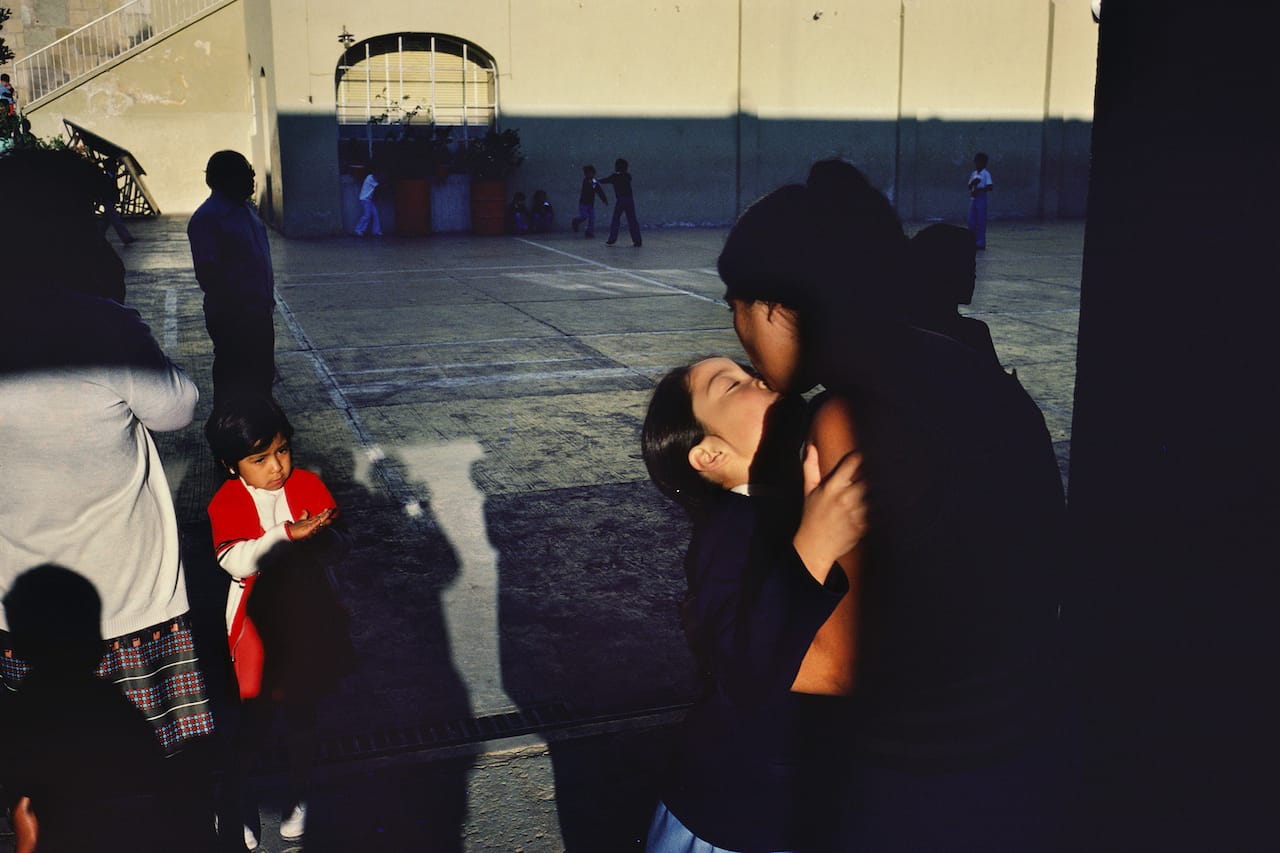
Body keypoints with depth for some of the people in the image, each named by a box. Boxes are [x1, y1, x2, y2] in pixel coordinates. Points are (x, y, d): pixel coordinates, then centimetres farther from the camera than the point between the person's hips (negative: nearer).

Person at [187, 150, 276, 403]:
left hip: (259, 313, 9)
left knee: (263, 375, 18)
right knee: (235, 382, 1)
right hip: (232, 319, -9)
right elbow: (206, 273, -22)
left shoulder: (245, 208, 10)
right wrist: (231, 310, -23)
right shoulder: (206, 218, -17)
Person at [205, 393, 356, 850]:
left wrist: (320, 536, -30)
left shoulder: (308, 485, -6)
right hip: (259, 628, -2)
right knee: (254, 722, 8)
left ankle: (298, 796, 38)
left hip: (308, 624, 2)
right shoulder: (227, 503, -12)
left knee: (302, 716, 17)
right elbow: (235, 561, -28)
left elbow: (337, 548, -7)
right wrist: (289, 534, -38)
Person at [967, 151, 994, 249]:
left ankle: (981, 243, 0)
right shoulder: (974, 174, 13)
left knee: (981, 222, -4)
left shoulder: (986, 174, -7)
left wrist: (979, 189, -22)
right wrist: (973, 183, -9)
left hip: (981, 199, -7)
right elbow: (969, 186, 12)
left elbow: (990, 187, -15)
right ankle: (973, 242, 13)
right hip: (972, 198, 7)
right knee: (971, 222, 6)